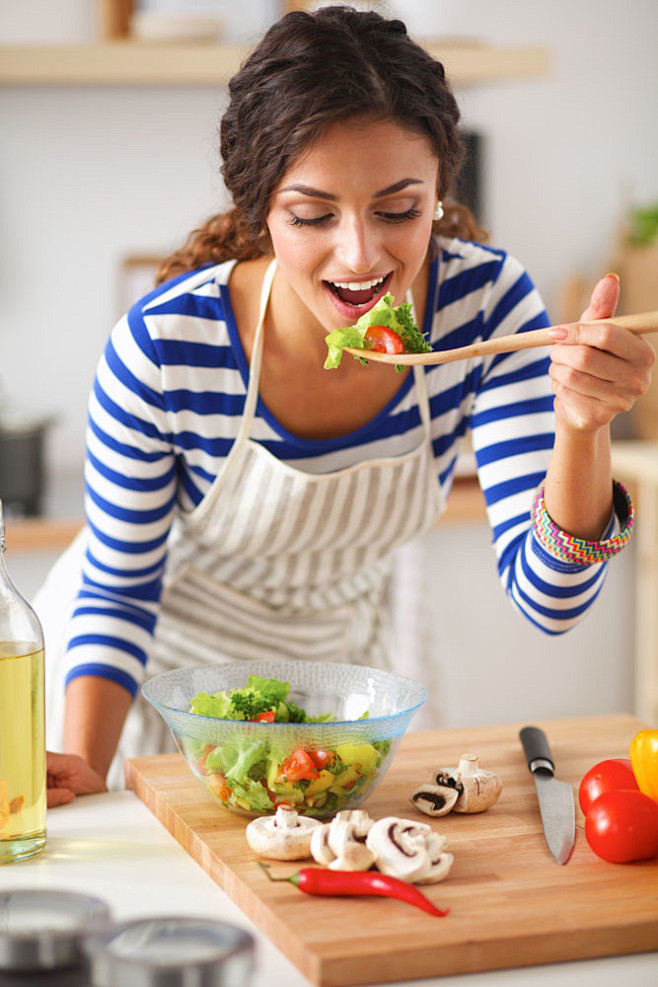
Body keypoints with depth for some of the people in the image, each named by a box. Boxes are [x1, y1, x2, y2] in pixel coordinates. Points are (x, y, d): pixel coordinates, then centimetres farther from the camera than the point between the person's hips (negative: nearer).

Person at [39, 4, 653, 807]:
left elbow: (549, 601, -26)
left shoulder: (487, 302, -26)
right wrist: (81, 772, -31)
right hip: (158, 661, -2)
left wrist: (582, 431, -44)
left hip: (335, 654, 3)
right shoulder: (163, 347, -32)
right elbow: (118, 591, -16)